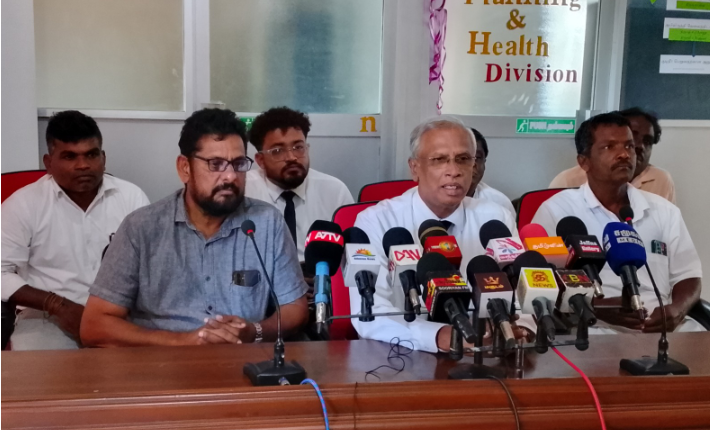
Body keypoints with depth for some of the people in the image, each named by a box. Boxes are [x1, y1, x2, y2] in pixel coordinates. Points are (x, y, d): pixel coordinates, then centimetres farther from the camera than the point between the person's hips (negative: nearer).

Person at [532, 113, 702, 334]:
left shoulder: (665, 211, 16)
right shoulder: (557, 210, 1)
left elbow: (687, 276, 16)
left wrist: (676, 310, -7)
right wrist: (596, 306, -19)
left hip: (661, 324, 4)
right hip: (594, 327, -4)